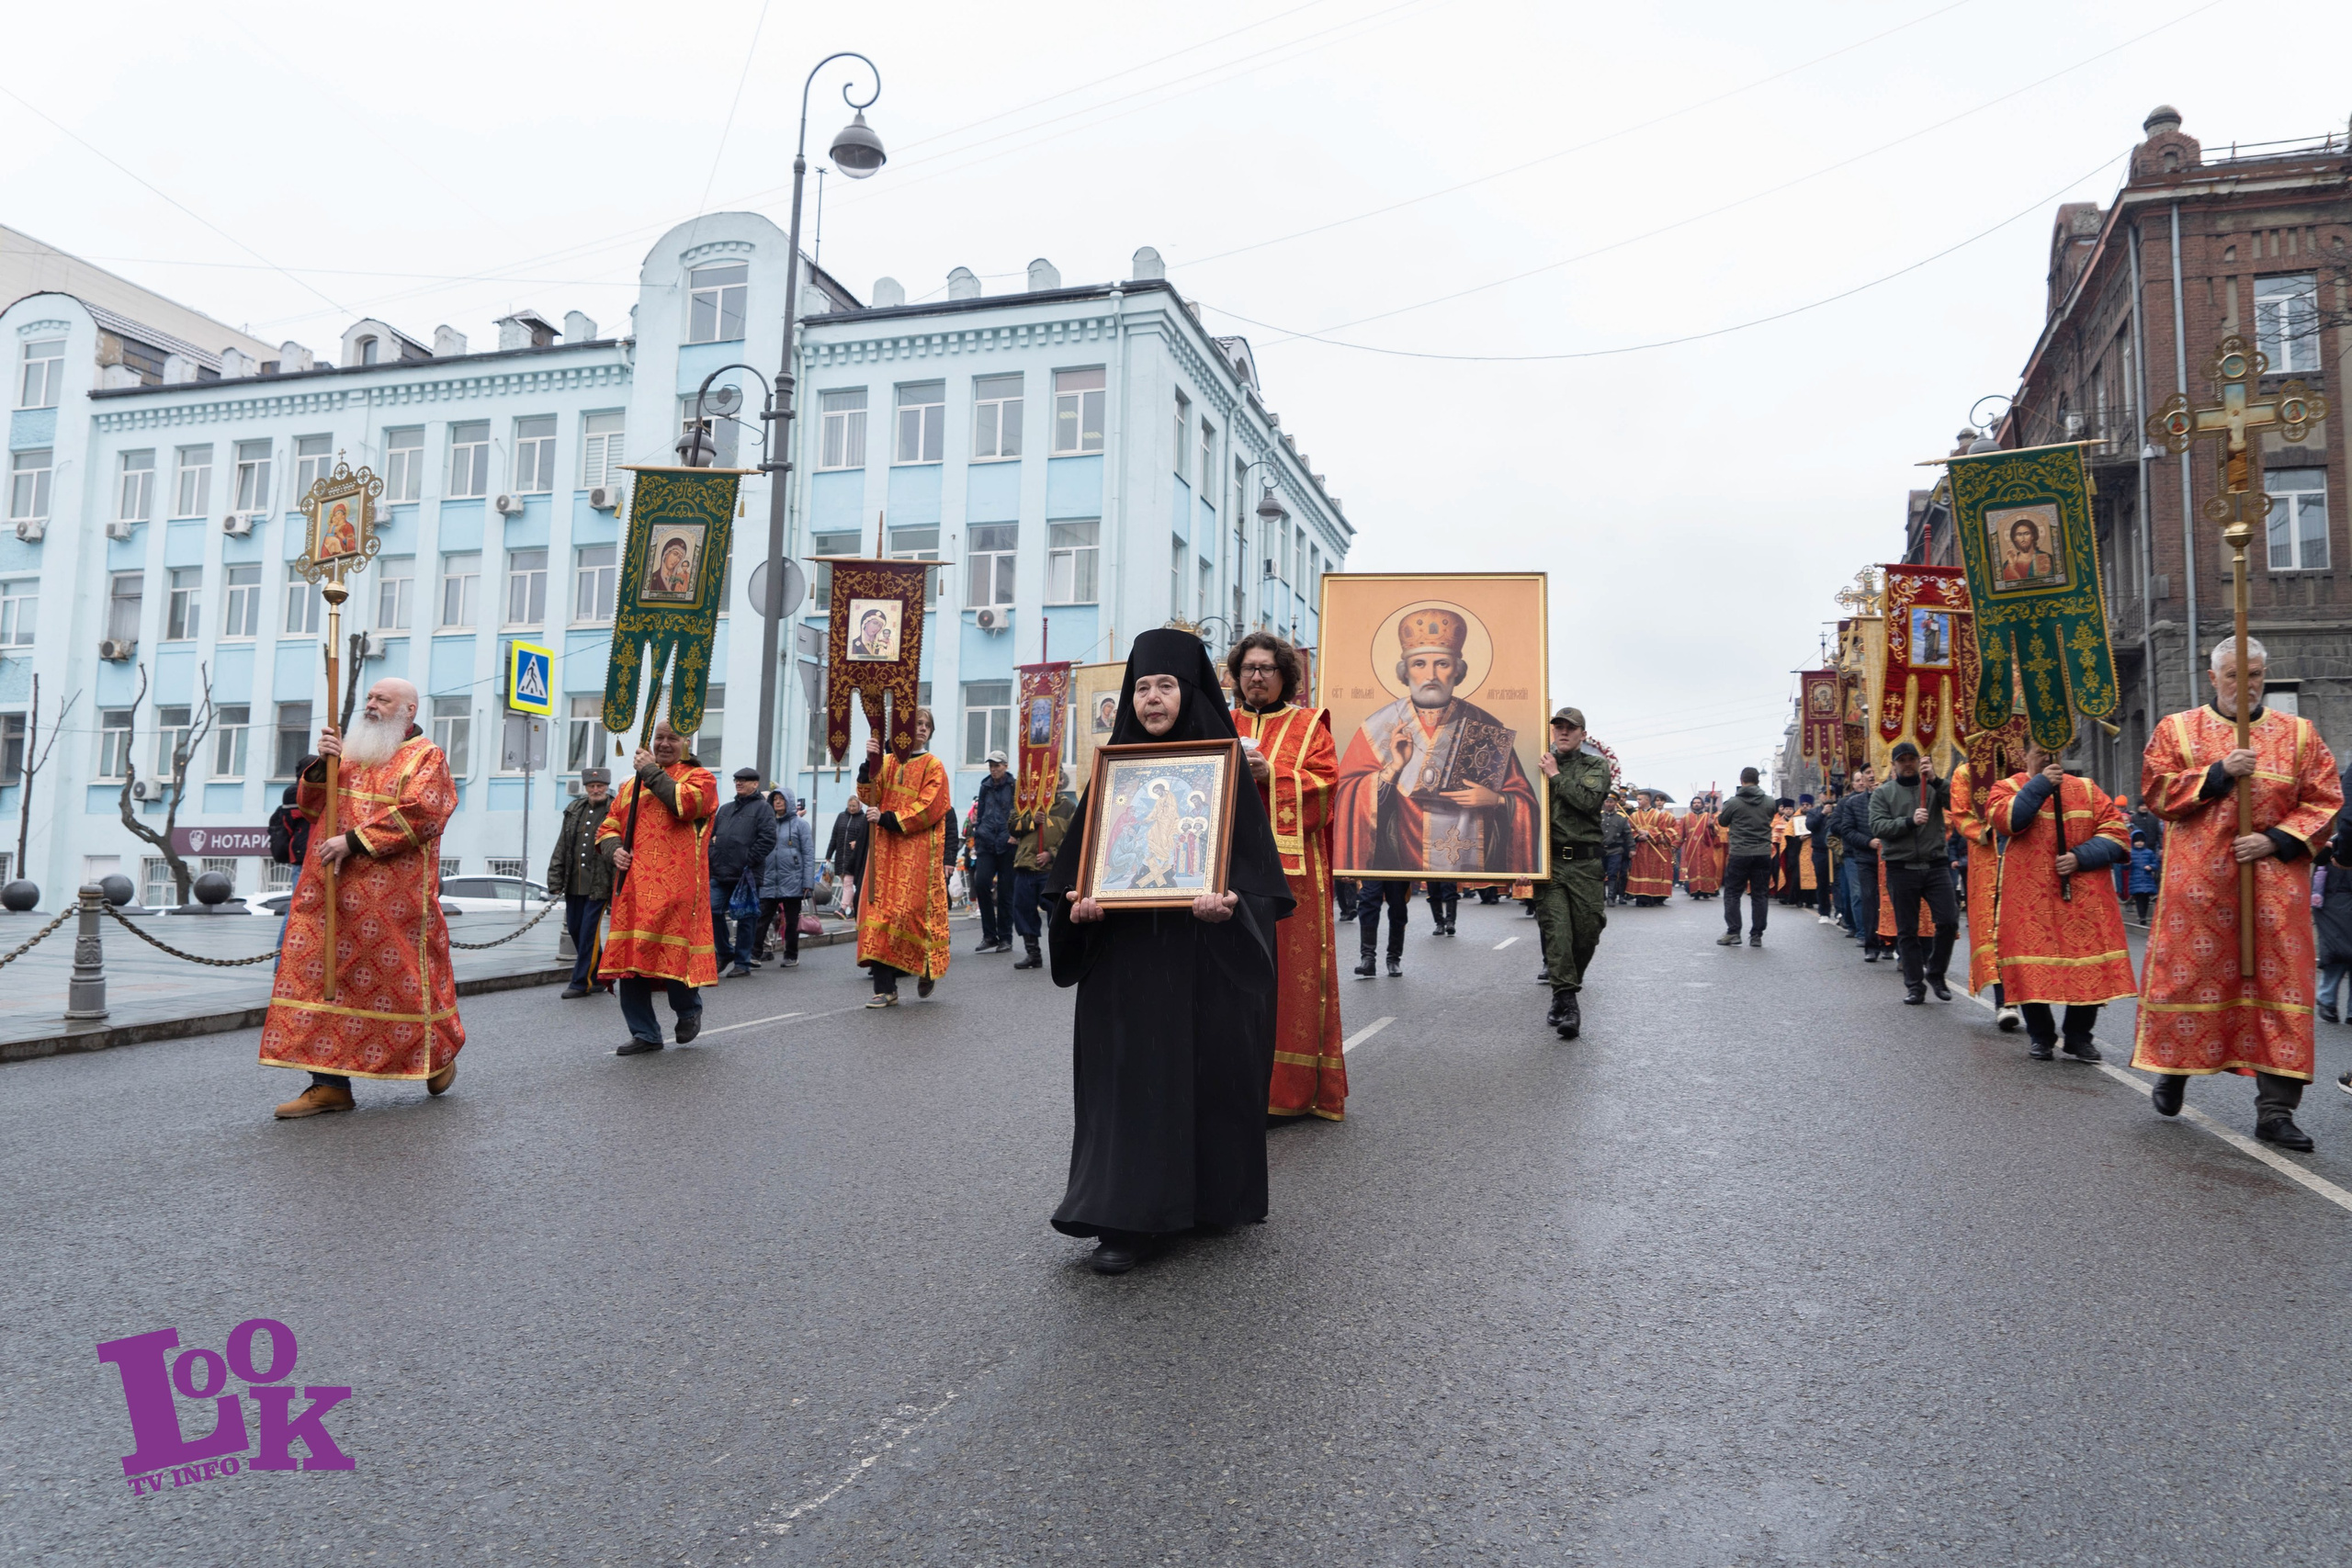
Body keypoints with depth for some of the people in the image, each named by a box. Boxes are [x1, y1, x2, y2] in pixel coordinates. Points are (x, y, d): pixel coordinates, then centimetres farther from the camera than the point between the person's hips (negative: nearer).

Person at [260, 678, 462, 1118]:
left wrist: (354, 841, -18)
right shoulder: (350, 751, 19)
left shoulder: (425, 757, 1)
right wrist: (321, 766, -2)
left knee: (403, 977, 0)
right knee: (324, 975, -1)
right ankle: (331, 1083, 2)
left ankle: (441, 1053, 24)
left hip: (392, 898, -5)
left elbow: (417, 814, -13)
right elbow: (310, 806, 17)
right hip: (332, 894, 6)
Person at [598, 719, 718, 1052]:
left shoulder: (700, 778, 5)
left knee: (673, 952, -8)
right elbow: (608, 827, 23)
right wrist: (614, 850, 2)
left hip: (675, 888, -5)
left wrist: (652, 771, -6)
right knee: (628, 959, 3)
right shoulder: (632, 784, 22)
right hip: (632, 887, 5)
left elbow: (685, 802, -17)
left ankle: (689, 1011, 21)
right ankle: (644, 1034, 14)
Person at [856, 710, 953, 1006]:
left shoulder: (933, 766, 2)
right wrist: (870, 763, -12)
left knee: (910, 909, -10)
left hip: (918, 849, -4)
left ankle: (926, 969, 17)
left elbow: (928, 808, -9)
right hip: (885, 848, 4)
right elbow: (869, 796, 2)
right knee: (881, 909, -3)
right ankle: (885, 989, -1)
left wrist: (889, 819, -14)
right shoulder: (888, 762, 14)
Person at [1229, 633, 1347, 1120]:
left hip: (1290, 868, -3)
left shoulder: (1308, 726, 9)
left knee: (1289, 970, -4)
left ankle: (1294, 1086, 2)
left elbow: (1324, 785, -2)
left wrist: (1270, 774, -13)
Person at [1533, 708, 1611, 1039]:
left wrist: (1556, 776, -6)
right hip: (1548, 859, 0)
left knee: (1587, 930, 1)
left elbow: (1590, 800, -11)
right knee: (1556, 928, -11)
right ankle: (1567, 1000, -12)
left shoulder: (1596, 765, 8)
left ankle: (1566, 988, 23)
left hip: (1585, 862, 0)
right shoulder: (1538, 763, 13)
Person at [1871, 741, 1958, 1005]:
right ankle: (1914, 985, 13)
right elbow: (1878, 827, -7)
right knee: (1907, 930, 4)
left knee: (1949, 921, -6)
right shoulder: (1882, 793, 6)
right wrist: (1910, 821, -20)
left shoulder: (1934, 787, 9)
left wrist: (1936, 780, -19)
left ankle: (1935, 973, 15)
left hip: (1935, 865, 1)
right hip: (1901, 868, -1)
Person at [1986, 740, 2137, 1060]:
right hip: (2030, 897, -2)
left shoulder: (2086, 789, 13)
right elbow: (2005, 819, -14)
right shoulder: (2009, 788, 7)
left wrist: (2081, 857, -9)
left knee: (2089, 963, -1)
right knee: (2032, 964, -1)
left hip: (2084, 895, 2)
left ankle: (2079, 1036, 14)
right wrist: (2039, 785, -11)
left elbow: (2116, 829, 5)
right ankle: (2040, 1035, 15)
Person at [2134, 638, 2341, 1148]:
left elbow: (2324, 802, 5)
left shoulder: (2299, 735, 11)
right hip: (2198, 881, -1)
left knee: (2277, 986, -2)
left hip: (2275, 881, 1)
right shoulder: (2176, 729, 8)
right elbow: (2156, 790, -2)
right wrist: (2220, 773, -13)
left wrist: (2277, 841, -10)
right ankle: (2173, 1071, 24)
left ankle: (2275, 1110, 1)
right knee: (2190, 974, 3)